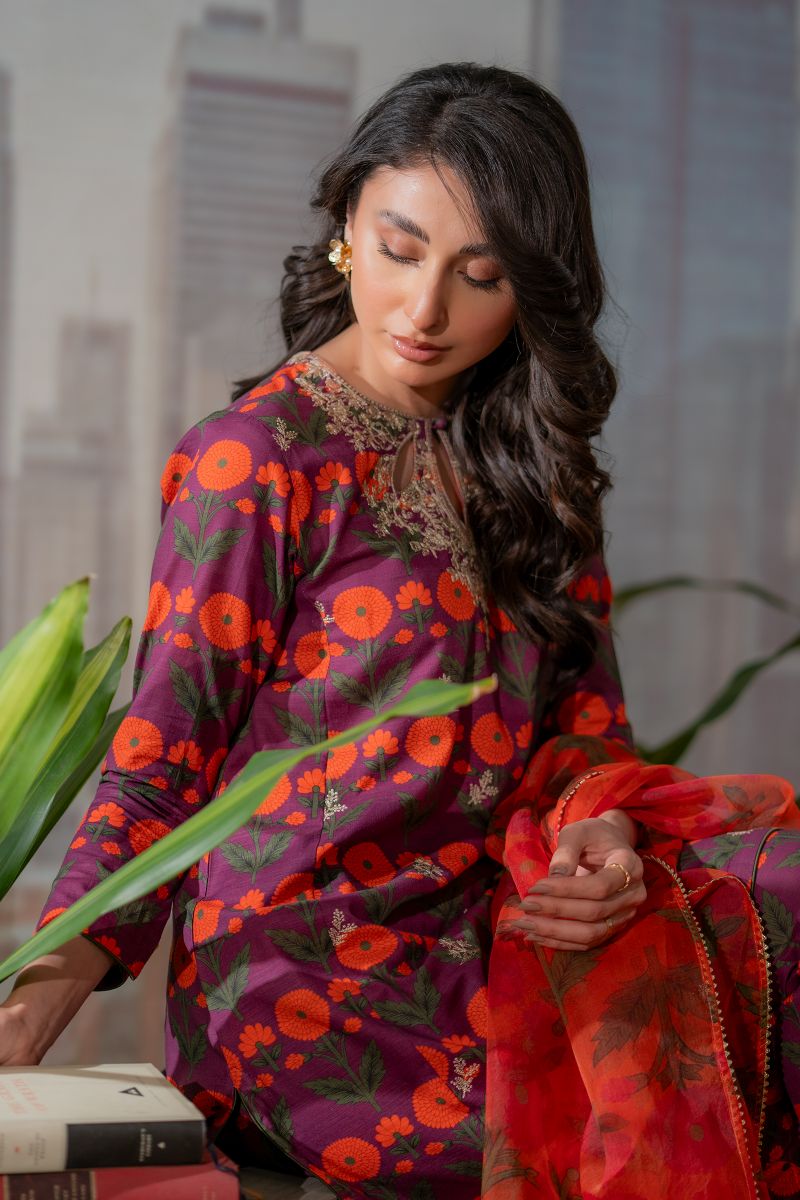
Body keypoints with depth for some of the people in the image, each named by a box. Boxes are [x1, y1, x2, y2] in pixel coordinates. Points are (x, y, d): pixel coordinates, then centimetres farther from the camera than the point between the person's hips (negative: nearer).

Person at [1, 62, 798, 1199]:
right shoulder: (257, 457, -6)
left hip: (498, 927, 6)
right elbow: (165, 756, -7)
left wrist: (603, 826, -11)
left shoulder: (528, 461, 12)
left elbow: (583, 715, 12)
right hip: (311, 990, -6)